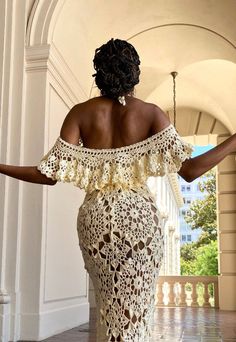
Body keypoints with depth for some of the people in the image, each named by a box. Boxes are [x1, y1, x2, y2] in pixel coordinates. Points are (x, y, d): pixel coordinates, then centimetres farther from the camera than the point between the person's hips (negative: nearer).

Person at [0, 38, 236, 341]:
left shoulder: (80, 113, 2)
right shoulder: (150, 112, -1)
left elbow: (51, 173, -5)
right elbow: (189, 170, -9)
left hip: (95, 217, 2)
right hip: (139, 215, -2)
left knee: (109, 305, 21)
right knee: (135, 310, 6)